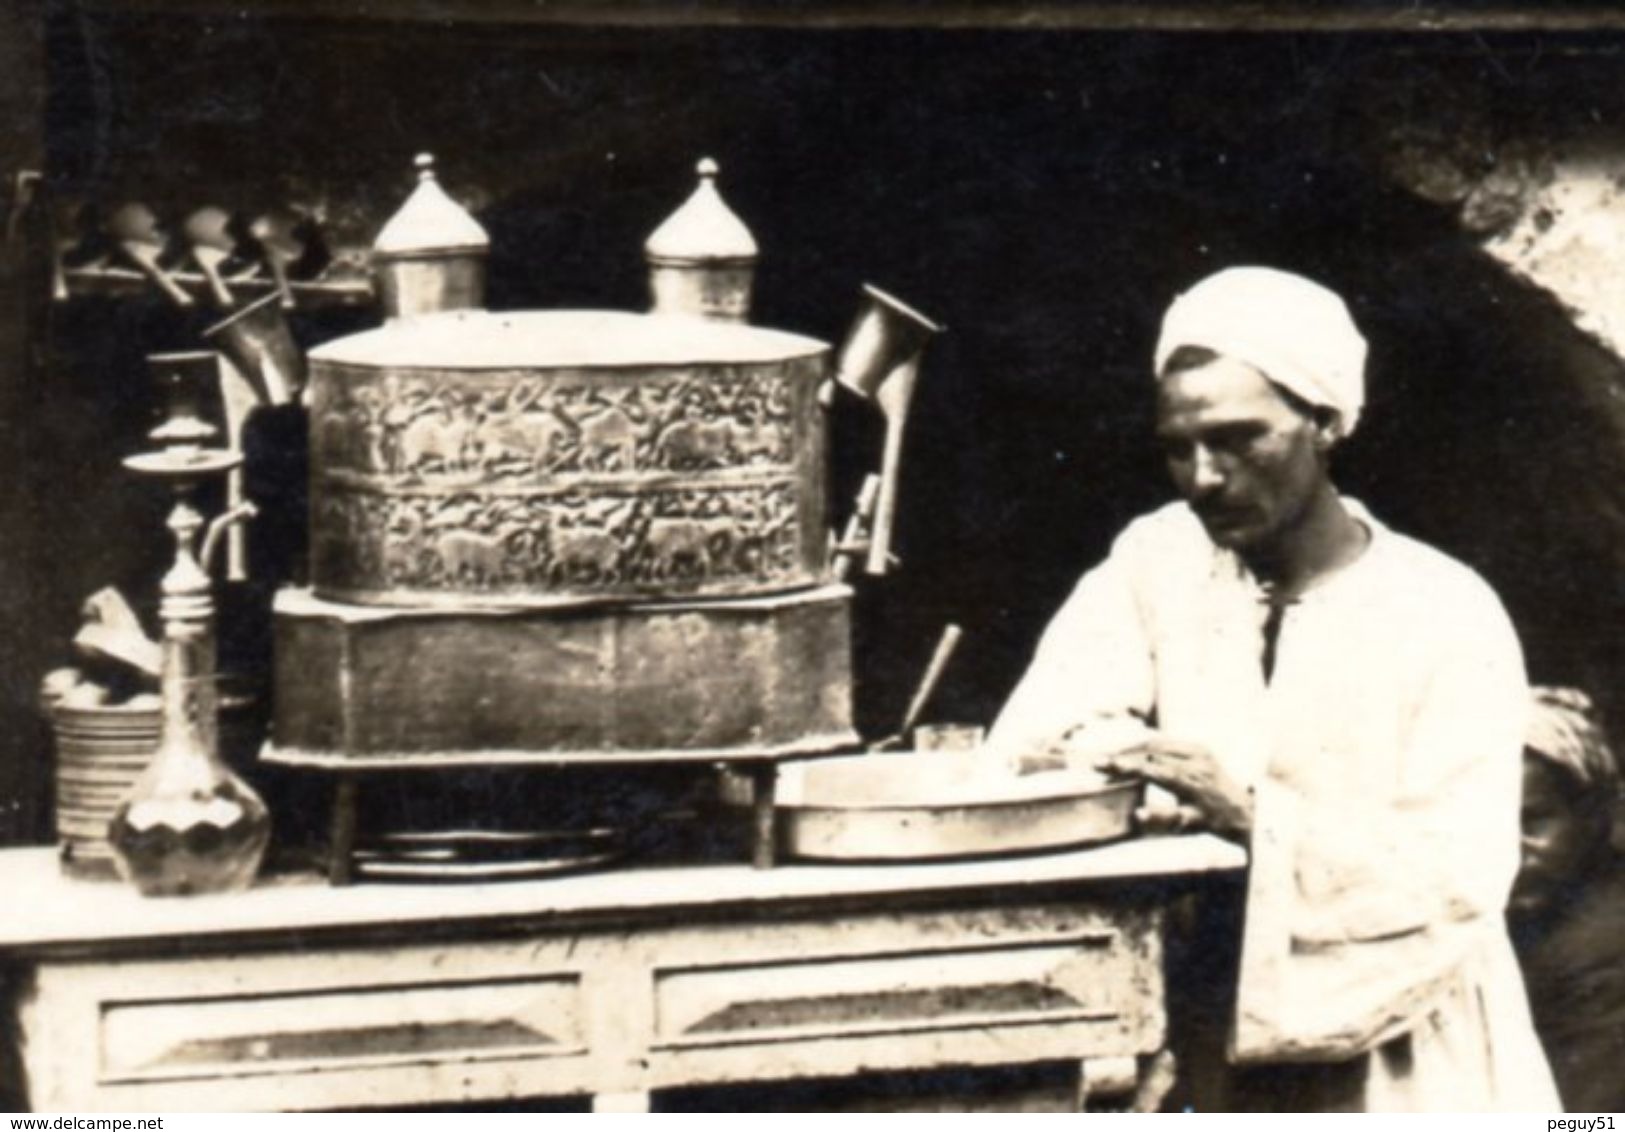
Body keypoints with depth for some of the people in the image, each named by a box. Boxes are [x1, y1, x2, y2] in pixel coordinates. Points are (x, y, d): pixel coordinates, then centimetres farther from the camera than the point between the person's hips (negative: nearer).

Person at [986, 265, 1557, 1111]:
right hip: (1213, 1063, 3)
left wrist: (1252, 812, -23)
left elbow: (1457, 877, -13)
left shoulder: (1448, 617, -4)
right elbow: (1029, 747, -4)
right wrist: (1096, 755, -26)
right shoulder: (1156, 563, 8)